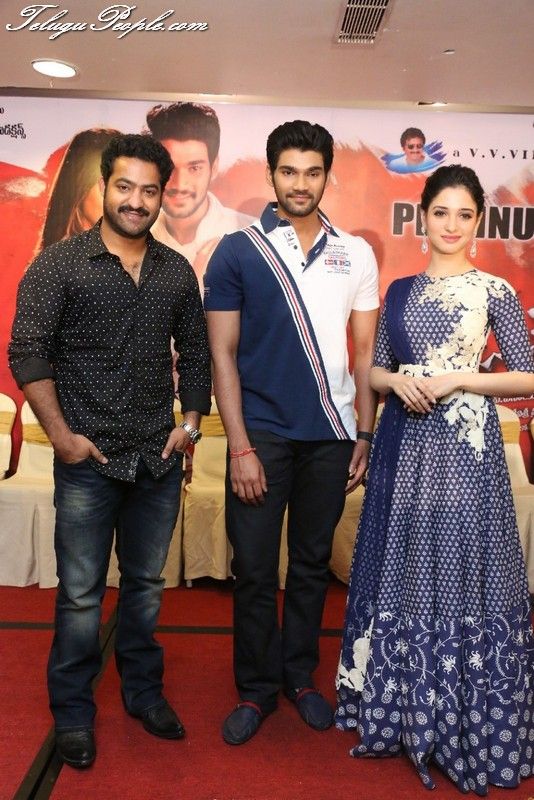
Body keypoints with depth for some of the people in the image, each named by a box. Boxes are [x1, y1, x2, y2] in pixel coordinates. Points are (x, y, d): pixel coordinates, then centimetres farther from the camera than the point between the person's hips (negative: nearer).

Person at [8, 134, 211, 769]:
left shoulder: (177, 271, 7)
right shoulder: (59, 265, -5)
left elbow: (195, 350, 14)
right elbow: (29, 353, -8)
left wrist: (191, 420, 5)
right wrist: (61, 435, -12)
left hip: (159, 459, 4)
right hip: (88, 460, -3)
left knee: (146, 585, 17)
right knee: (80, 594, 7)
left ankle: (143, 692, 36)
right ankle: (72, 713, 27)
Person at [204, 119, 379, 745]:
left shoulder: (356, 254, 6)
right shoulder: (236, 252, -1)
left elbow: (366, 350, 9)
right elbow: (222, 353, -3)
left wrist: (364, 436, 4)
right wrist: (240, 445, -10)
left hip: (331, 436, 2)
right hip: (262, 435, -2)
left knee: (312, 563, 13)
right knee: (254, 570, 5)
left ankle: (300, 675, 32)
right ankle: (256, 688, 24)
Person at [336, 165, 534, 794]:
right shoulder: (400, 291, 11)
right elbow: (376, 369, 13)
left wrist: (457, 380, -14)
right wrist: (400, 381, -8)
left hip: (464, 447, -4)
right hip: (404, 445, 4)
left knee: (460, 571, 2)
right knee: (401, 572, 11)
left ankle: (464, 725, 20)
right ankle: (402, 707, 30)